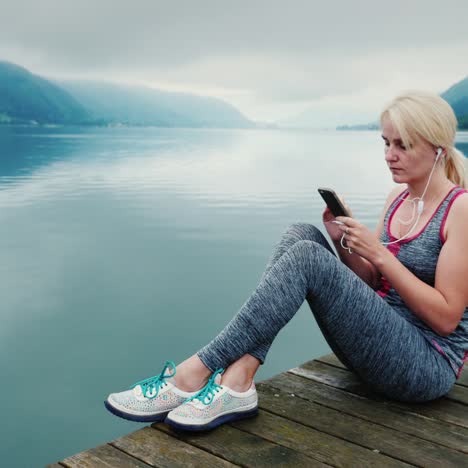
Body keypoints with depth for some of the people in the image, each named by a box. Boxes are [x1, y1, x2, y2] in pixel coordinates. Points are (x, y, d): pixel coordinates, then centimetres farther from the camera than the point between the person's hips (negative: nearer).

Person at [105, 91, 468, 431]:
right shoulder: (397, 198, 11)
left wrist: (378, 253, -17)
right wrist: (343, 243, -4)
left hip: (428, 366, -7)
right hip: (378, 341, 7)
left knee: (306, 256, -26)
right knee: (302, 234, -14)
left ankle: (194, 375, -23)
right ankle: (236, 381, -25)